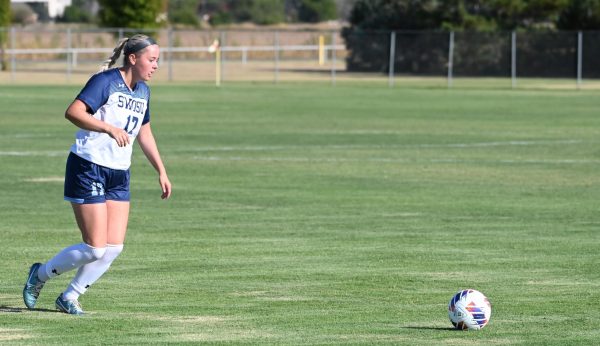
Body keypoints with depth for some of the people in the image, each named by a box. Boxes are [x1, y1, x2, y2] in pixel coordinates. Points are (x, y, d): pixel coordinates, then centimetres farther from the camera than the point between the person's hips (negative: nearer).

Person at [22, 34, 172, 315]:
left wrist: (161, 171, 22)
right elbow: (73, 112, -28)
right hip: (88, 169, -8)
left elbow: (144, 133, 25)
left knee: (114, 247, -1)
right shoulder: (105, 81, -15)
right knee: (95, 248, -9)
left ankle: (69, 297, 15)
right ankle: (41, 274, 15)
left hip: (119, 175, 8)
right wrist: (109, 128, -40)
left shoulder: (142, 91, 11)